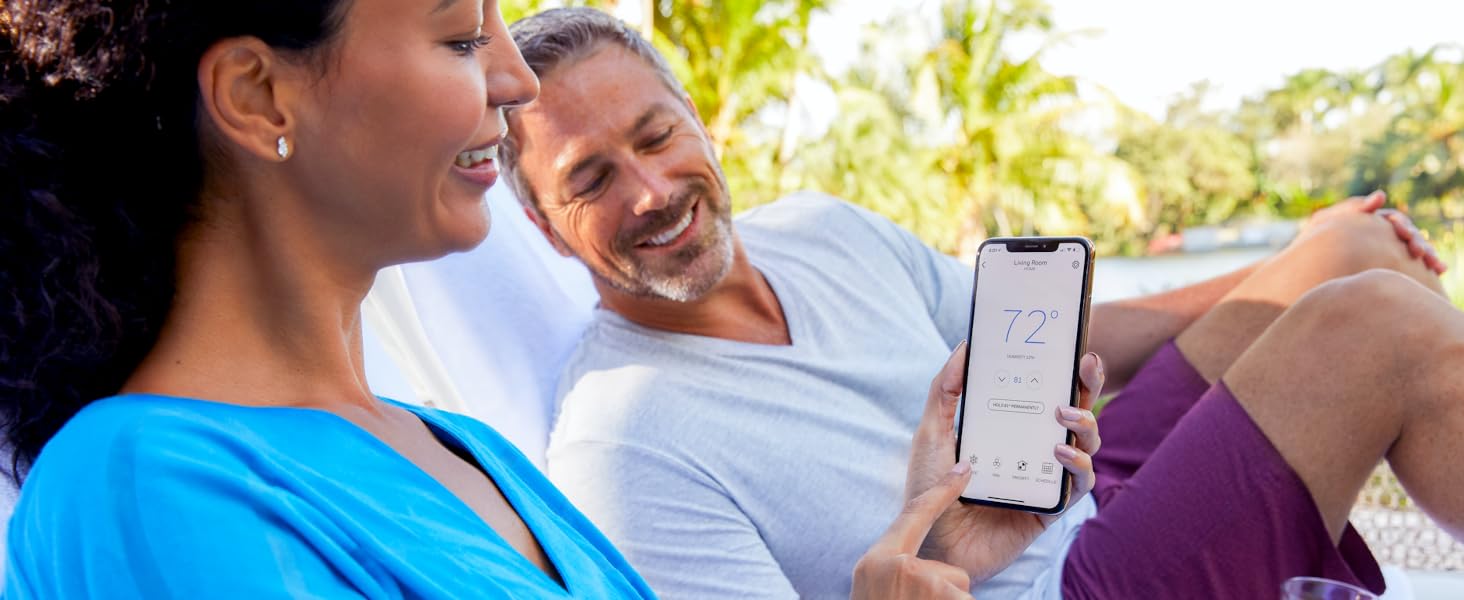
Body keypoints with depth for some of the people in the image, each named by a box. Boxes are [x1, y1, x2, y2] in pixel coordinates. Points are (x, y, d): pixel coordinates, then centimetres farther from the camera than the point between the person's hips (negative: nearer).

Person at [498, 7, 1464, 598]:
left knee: (1355, 255, 5)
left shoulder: (823, 229, 4)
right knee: (1381, 329, -17)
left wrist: (1284, 273, 17)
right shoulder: (619, 443, -21)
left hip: (1091, 506, 8)